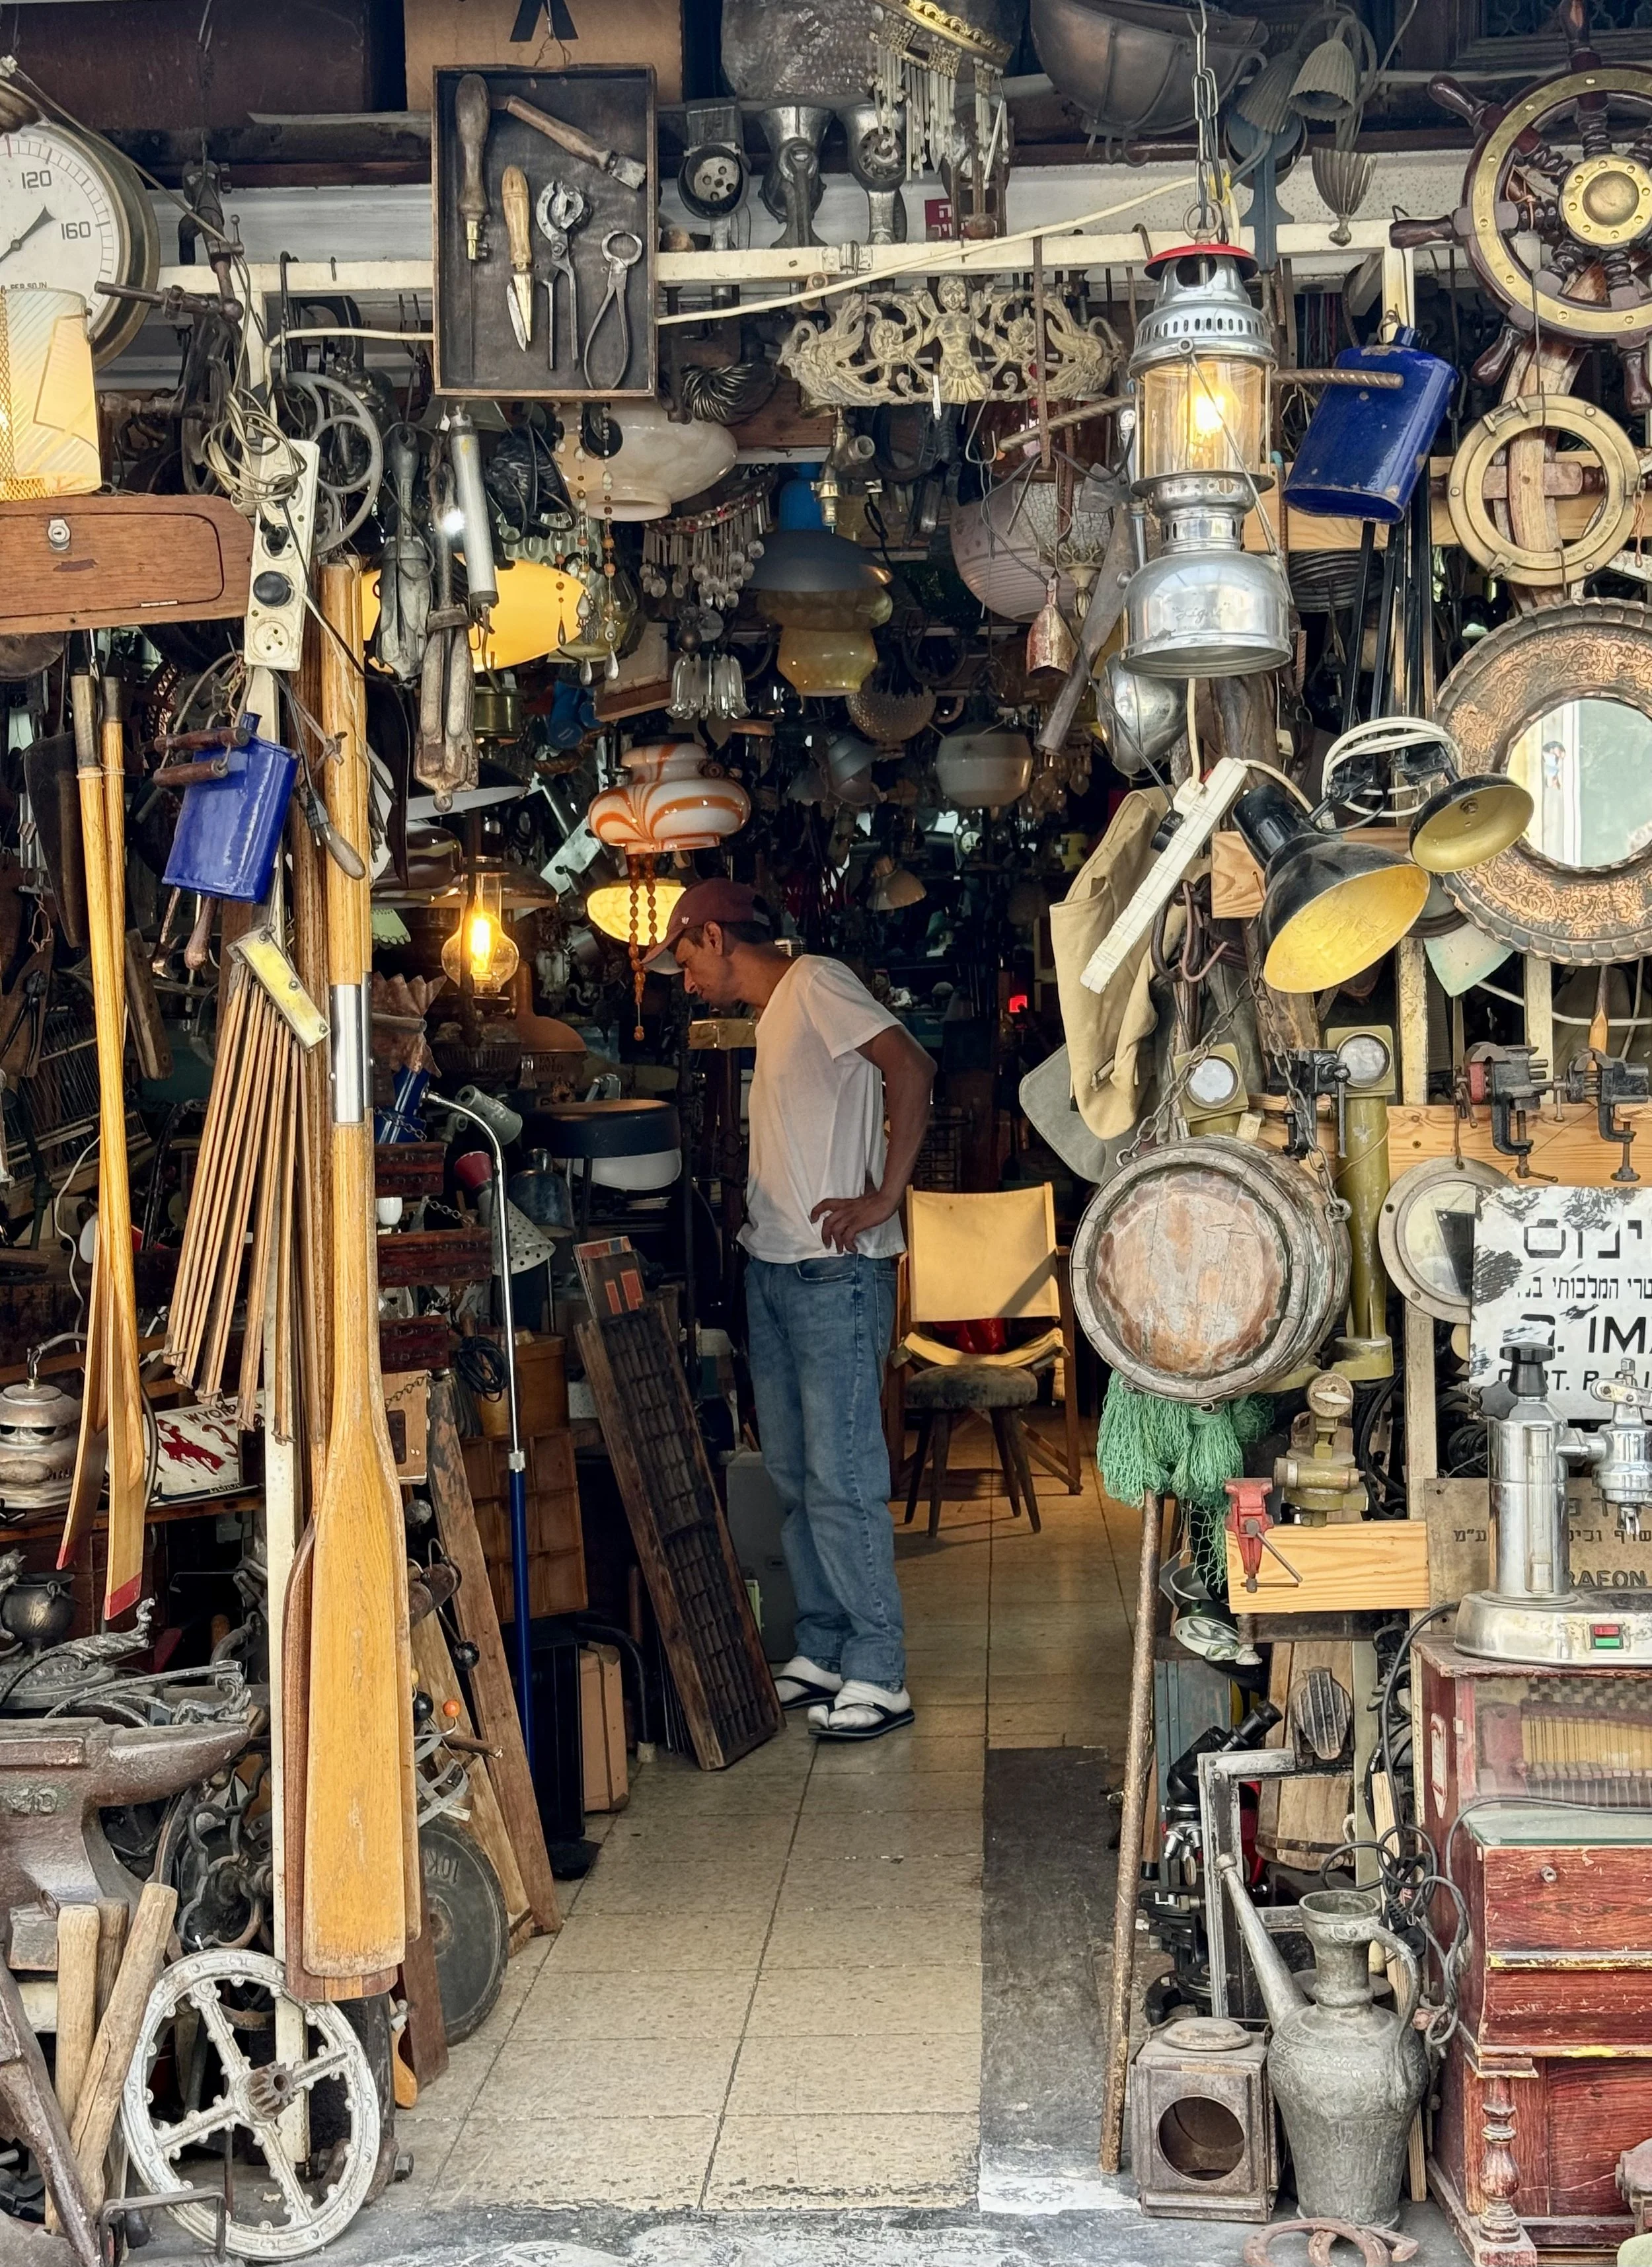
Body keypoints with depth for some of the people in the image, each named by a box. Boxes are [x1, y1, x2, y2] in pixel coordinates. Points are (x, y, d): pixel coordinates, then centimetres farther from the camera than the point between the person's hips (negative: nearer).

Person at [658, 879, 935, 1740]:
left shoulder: (817, 983, -9)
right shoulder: (773, 1014, 20)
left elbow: (910, 1069, -22)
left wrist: (884, 1199, -22)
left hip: (835, 1273, -10)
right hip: (771, 1270, 10)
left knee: (841, 1479, -7)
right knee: (794, 1475, 13)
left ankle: (878, 1675, 0)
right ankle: (822, 1652, 23)